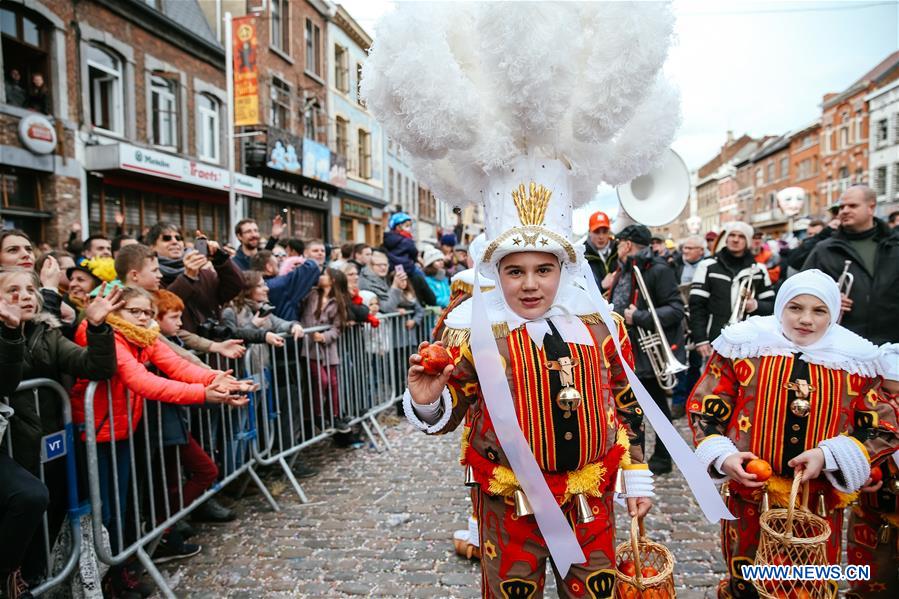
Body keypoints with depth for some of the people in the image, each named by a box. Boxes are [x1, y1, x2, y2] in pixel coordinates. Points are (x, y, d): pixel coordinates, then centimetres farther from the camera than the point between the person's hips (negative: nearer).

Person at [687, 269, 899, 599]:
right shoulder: (744, 346, -8)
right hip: (749, 496, -1)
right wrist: (721, 456, -18)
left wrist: (829, 455, -15)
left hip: (821, 505, 2)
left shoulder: (857, 361, -3)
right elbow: (705, 408, -3)